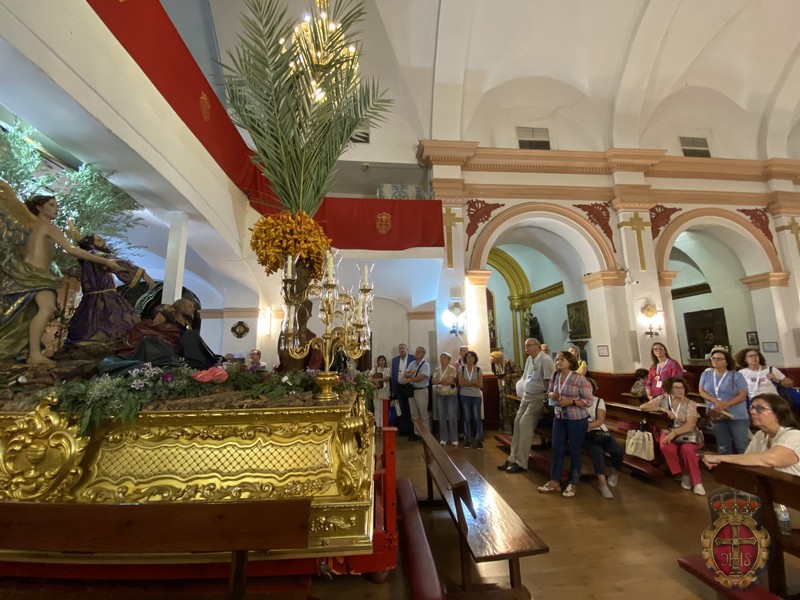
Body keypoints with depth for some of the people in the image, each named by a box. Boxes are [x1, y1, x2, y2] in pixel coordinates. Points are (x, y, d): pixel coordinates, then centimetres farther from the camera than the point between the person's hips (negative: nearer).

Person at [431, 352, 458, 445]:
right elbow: (433, 381, 0)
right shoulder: (437, 369, 9)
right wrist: (444, 380, -12)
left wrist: (439, 381, -7)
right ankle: (443, 438, 17)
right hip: (440, 395, 4)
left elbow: (450, 381, -16)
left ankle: (454, 439, 9)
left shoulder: (452, 369, -5)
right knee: (442, 417, 7)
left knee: (452, 417, -2)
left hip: (451, 395, -4)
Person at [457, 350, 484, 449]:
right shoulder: (461, 368, 1)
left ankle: (479, 440, 7)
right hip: (465, 396, 1)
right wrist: (474, 382, -11)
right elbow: (461, 383, -9)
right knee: (467, 418, 6)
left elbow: (480, 385, -5)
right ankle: (467, 439, 16)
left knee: (477, 418, -1)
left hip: (476, 396, 0)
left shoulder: (478, 369, 0)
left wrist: (467, 383, -10)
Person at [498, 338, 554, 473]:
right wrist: (523, 394, 12)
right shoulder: (529, 359, 11)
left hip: (538, 398, -8)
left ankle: (521, 462, -4)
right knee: (517, 422, 5)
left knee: (524, 423, -14)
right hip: (527, 396, 9)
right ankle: (513, 458, 13)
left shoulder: (545, 360, -16)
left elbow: (550, 381, -19)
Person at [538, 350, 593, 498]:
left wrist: (571, 401, -25)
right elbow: (549, 392, 13)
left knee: (575, 451, 10)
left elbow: (589, 401, -14)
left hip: (577, 420, -5)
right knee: (557, 449, 11)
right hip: (559, 418, 6)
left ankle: (573, 484, 26)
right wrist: (552, 395, -9)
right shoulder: (555, 376, 0)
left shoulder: (580, 379, -17)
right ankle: (554, 482, 24)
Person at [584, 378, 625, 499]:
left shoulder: (599, 401, 10)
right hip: (584, 434, -3)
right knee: (597, 451, -31)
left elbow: (600, 420, -4)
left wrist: (589, 426, -23)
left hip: (600, 431, 3)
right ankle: (602, 483, -17)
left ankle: (615, 472, 14)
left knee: (619, 451, -19)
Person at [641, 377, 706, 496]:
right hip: (668, 432, 1)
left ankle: (697, 482, -17)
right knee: (665, 447, -31)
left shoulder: (690, 404, -6)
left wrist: (674, 432, -31)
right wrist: (663, 409, -20)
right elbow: (643, 407, -9)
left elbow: (691, 424, -19)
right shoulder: (663, 398, -1)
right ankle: (685, 474, -10)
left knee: (686, 449, -34)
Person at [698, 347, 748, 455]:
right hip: (716, 416, 3)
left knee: (741, 445, 1)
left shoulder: (736, 376, -7)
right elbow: (702, 391, -1)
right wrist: (716, 401, -18)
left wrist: (726, 404, -22)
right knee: (723, 446, 14)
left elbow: (742, 395, -11)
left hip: (736, 416, -3)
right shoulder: (706, 374, 2)